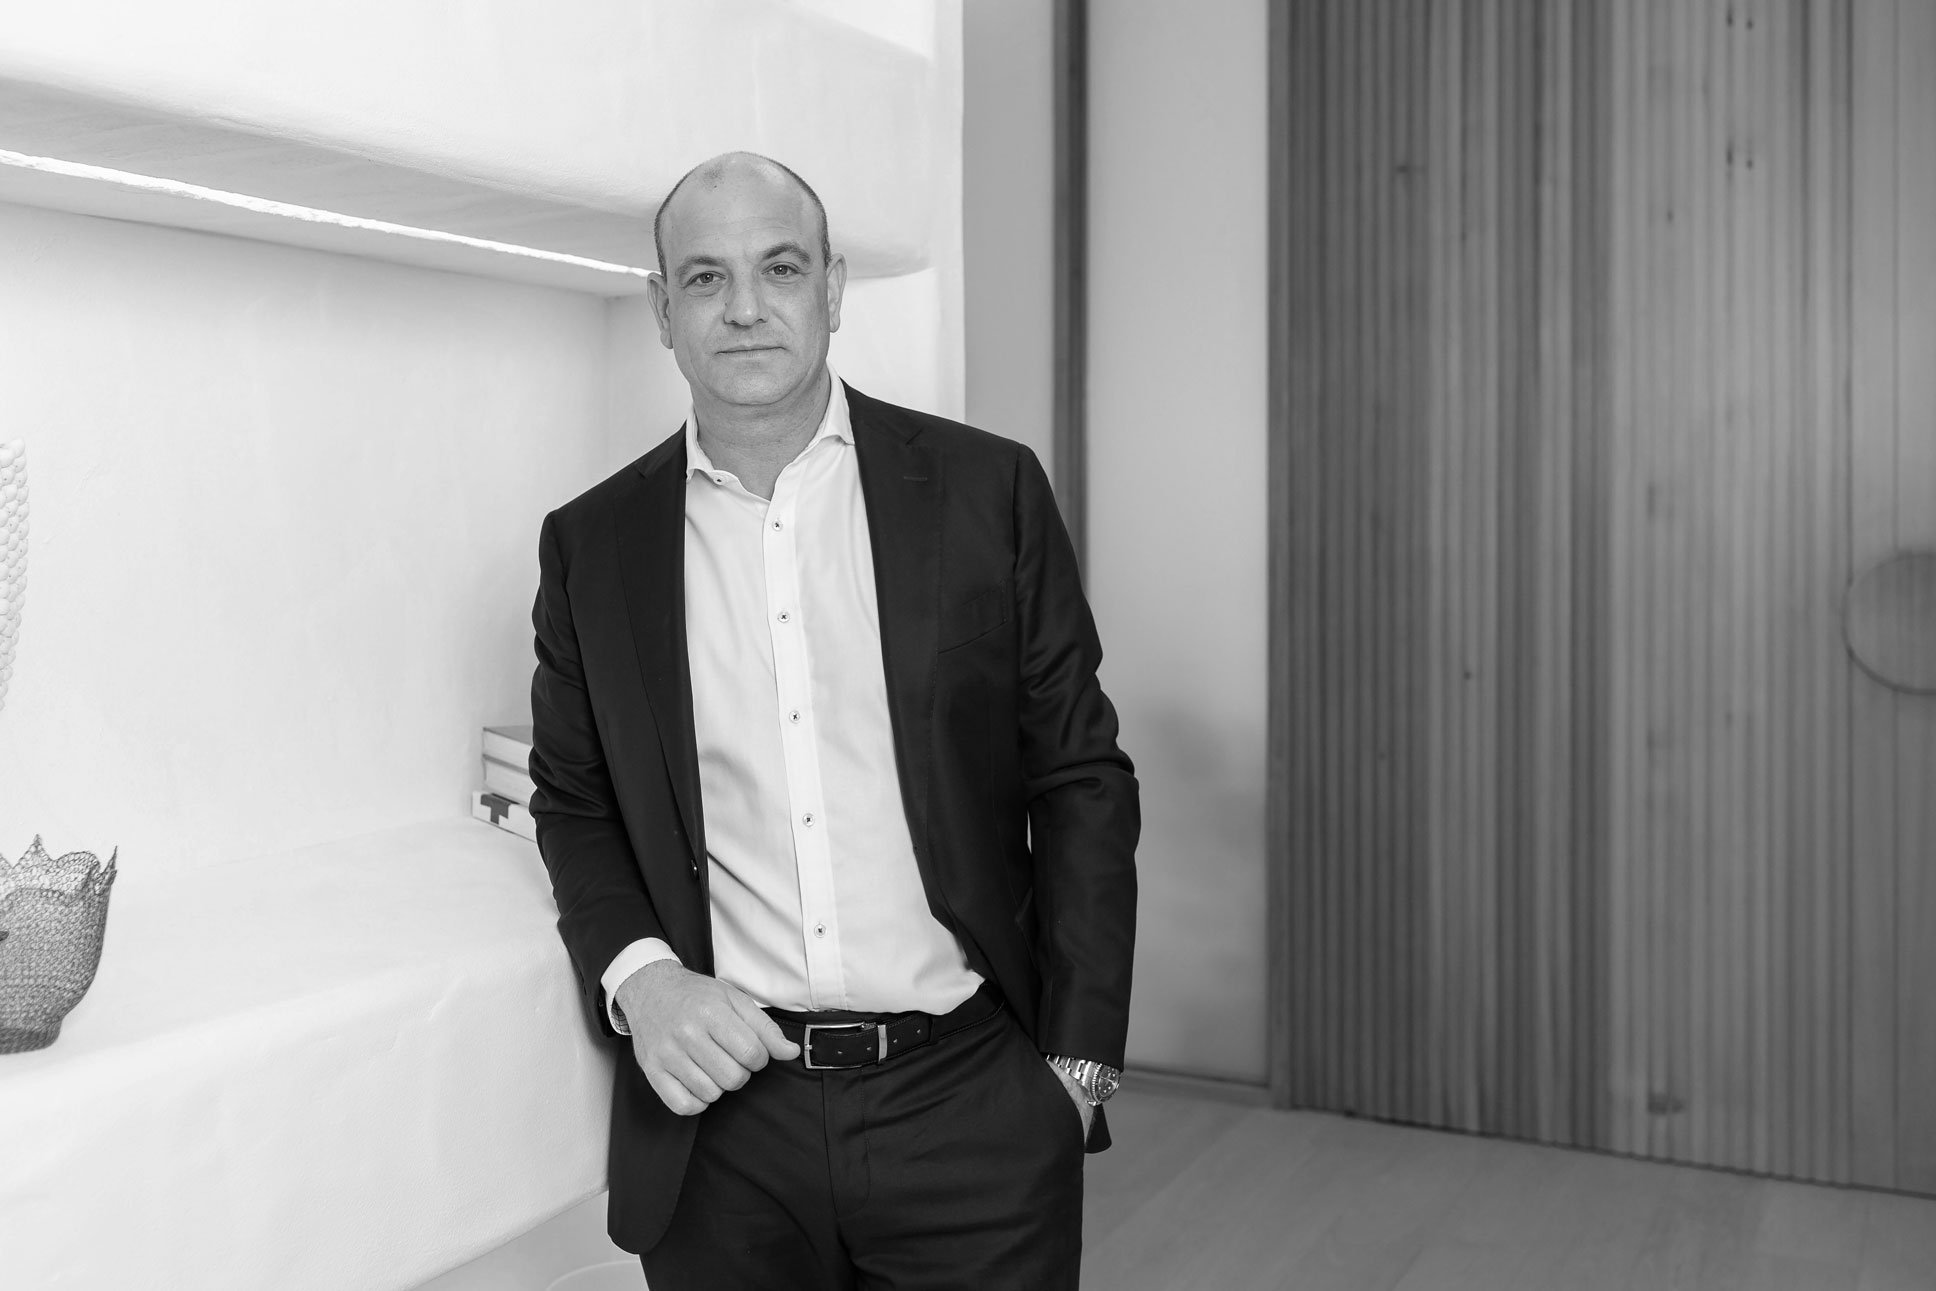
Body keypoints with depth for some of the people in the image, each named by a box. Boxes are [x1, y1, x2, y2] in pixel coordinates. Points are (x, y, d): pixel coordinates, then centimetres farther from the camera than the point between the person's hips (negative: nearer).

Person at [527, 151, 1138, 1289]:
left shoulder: (989, 490, -2)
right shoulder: (592, 543, 2)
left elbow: (1081, 783, 0)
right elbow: (574, 803, 11)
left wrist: (1079, 1066, -3)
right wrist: (637, 975, -7)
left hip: (970, 1109, -1)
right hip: (721, 1118, 1)